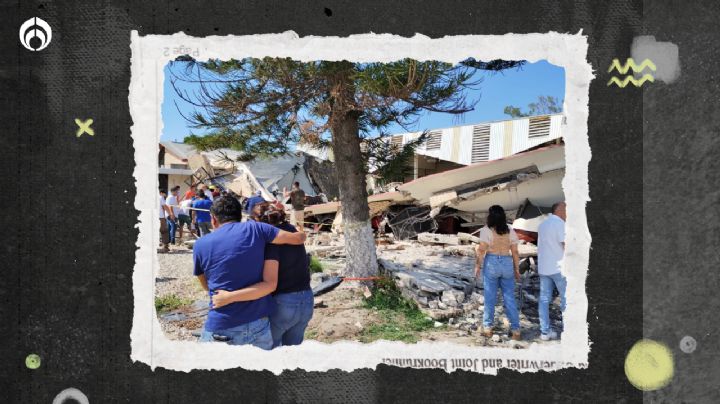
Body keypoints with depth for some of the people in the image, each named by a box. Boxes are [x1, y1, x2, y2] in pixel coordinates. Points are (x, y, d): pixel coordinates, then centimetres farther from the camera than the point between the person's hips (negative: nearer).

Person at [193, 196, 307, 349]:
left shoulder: (200, 244, 1)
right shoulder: (254, 229, -2)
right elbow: (298, 238, 4)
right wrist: (301, 234, 27)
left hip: (220, 330, -1)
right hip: (258, 326, 1)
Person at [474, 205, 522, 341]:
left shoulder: (486, 230, -5)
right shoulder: (510, 231, 5)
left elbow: (482, 250, -9)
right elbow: (515, 252, 4)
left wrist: (478, 266, 0)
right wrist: (517, 269, 11)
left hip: (491, 263, -3)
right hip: (507, 263, 3)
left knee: (490, 297, 6)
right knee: (510, 297, 7)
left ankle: (488, 327, 14)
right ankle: (516, 329, 7)